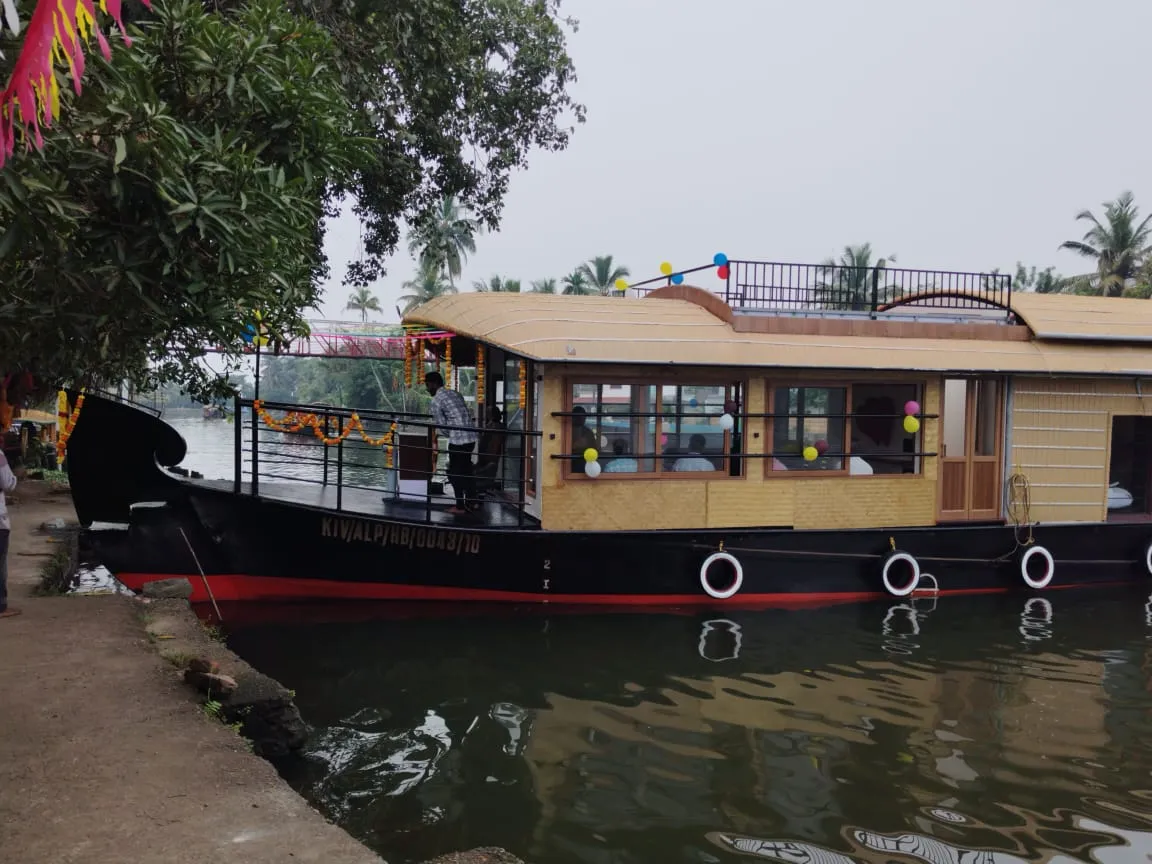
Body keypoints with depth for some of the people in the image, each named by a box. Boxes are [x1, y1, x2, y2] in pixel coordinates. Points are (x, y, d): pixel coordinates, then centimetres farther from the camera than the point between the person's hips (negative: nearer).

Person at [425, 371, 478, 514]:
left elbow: (442, 425, -6)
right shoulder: (455, 393, 17)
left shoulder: (436, 400, -6)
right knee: (466, 470, 19)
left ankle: (460, 507, 10)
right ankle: (471, 502, 25)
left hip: (457, 440, -7)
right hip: (471, 437, 8)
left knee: (455, 473, 5)